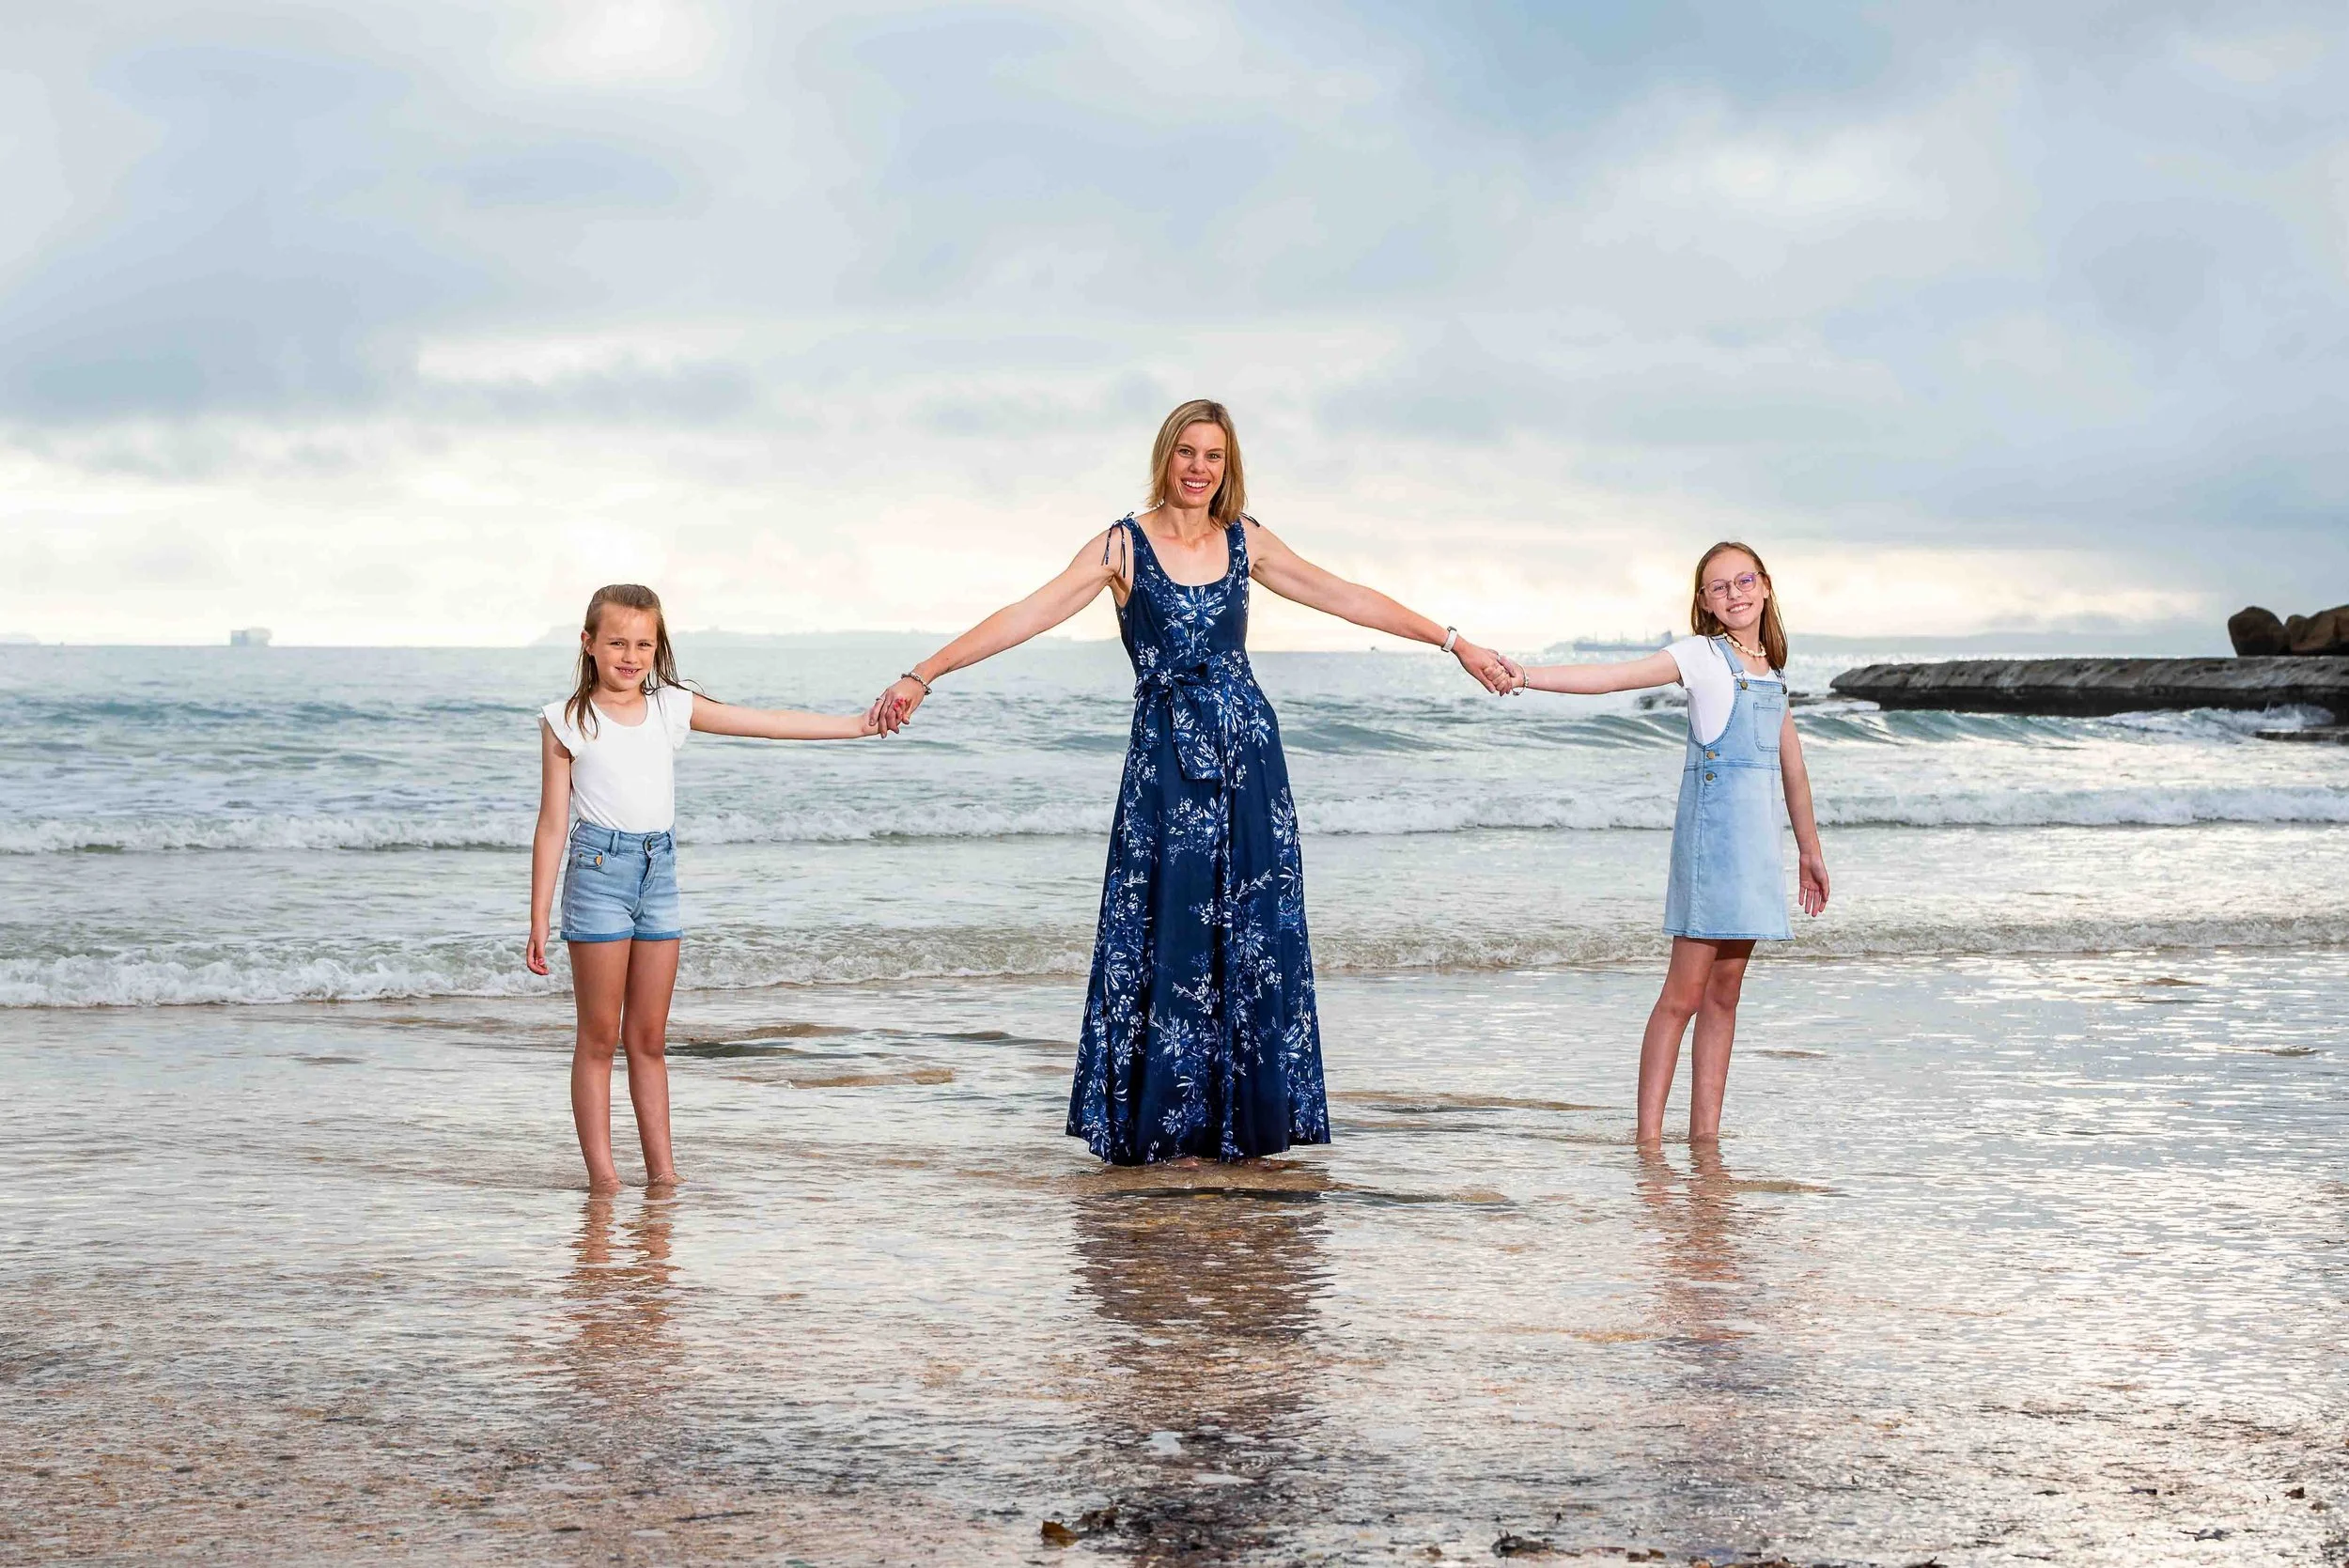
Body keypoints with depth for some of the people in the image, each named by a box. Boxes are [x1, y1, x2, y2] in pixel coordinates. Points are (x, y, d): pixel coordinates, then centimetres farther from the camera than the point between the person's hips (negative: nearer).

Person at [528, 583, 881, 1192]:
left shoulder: (672, 707, 8)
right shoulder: (568, 721, -2)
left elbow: (769, 723, 6)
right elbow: (553, 825, -2)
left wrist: (860, 724, 1)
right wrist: (539, 920, -3)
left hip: (658, 868, 4)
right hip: (599, 868, -4)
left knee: (649, 1038, 8)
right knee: (599, 1036, -1)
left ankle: (661, 1170, 11)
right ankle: (601, 1172, 3)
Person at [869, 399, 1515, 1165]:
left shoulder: (1246, 541, 8)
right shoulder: (1123, 545, -2)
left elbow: (1350, 599, 14)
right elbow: (1026, 617, -9)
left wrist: (1455, 642, 15)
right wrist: (922, 676, -17)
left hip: (1246, 752, 3)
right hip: (1166, 757, -3)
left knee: (1251, 935, 2)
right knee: (1168, 934, -3)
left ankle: (1241, 1118, 10)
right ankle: (1164, 1123, 4)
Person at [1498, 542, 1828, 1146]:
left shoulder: (1773, 669, 17)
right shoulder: (1702, 655, -2)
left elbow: (1792, 767, 23)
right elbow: (1614, 676, -14)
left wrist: (1810, 849, 26)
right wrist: (1528, 676, -26)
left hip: (1758, 839, 6)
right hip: (1712, 827, -6)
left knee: (1724, 992, 6)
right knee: (1685, 991, -8)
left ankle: (1705, 1132, 8)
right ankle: (1648, 1136, -7)